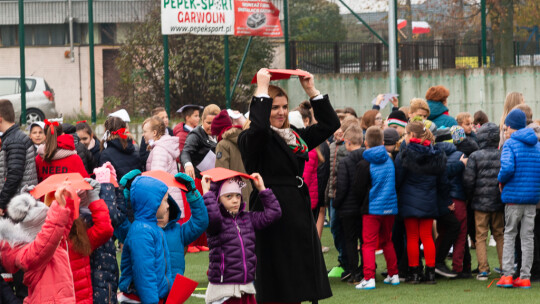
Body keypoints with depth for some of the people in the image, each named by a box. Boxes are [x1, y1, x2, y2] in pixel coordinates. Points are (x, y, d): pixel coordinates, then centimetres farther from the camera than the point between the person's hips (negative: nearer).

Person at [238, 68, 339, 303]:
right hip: (272, 217, -7)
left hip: (299, 215, 7)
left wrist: (311, 90, 10)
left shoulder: (296, 137, 15)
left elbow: (330, 123, 18)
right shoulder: (251, 140, -7)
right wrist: (262, 89, -21)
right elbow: (258, 127, -30)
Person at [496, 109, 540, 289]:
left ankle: (507, 275, -1)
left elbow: (507, 168, -22)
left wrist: (501, 180, -4)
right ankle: (525, 277, 5)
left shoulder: (510, 144, -8)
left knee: (509, 234, 5)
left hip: (514, 195, -4)